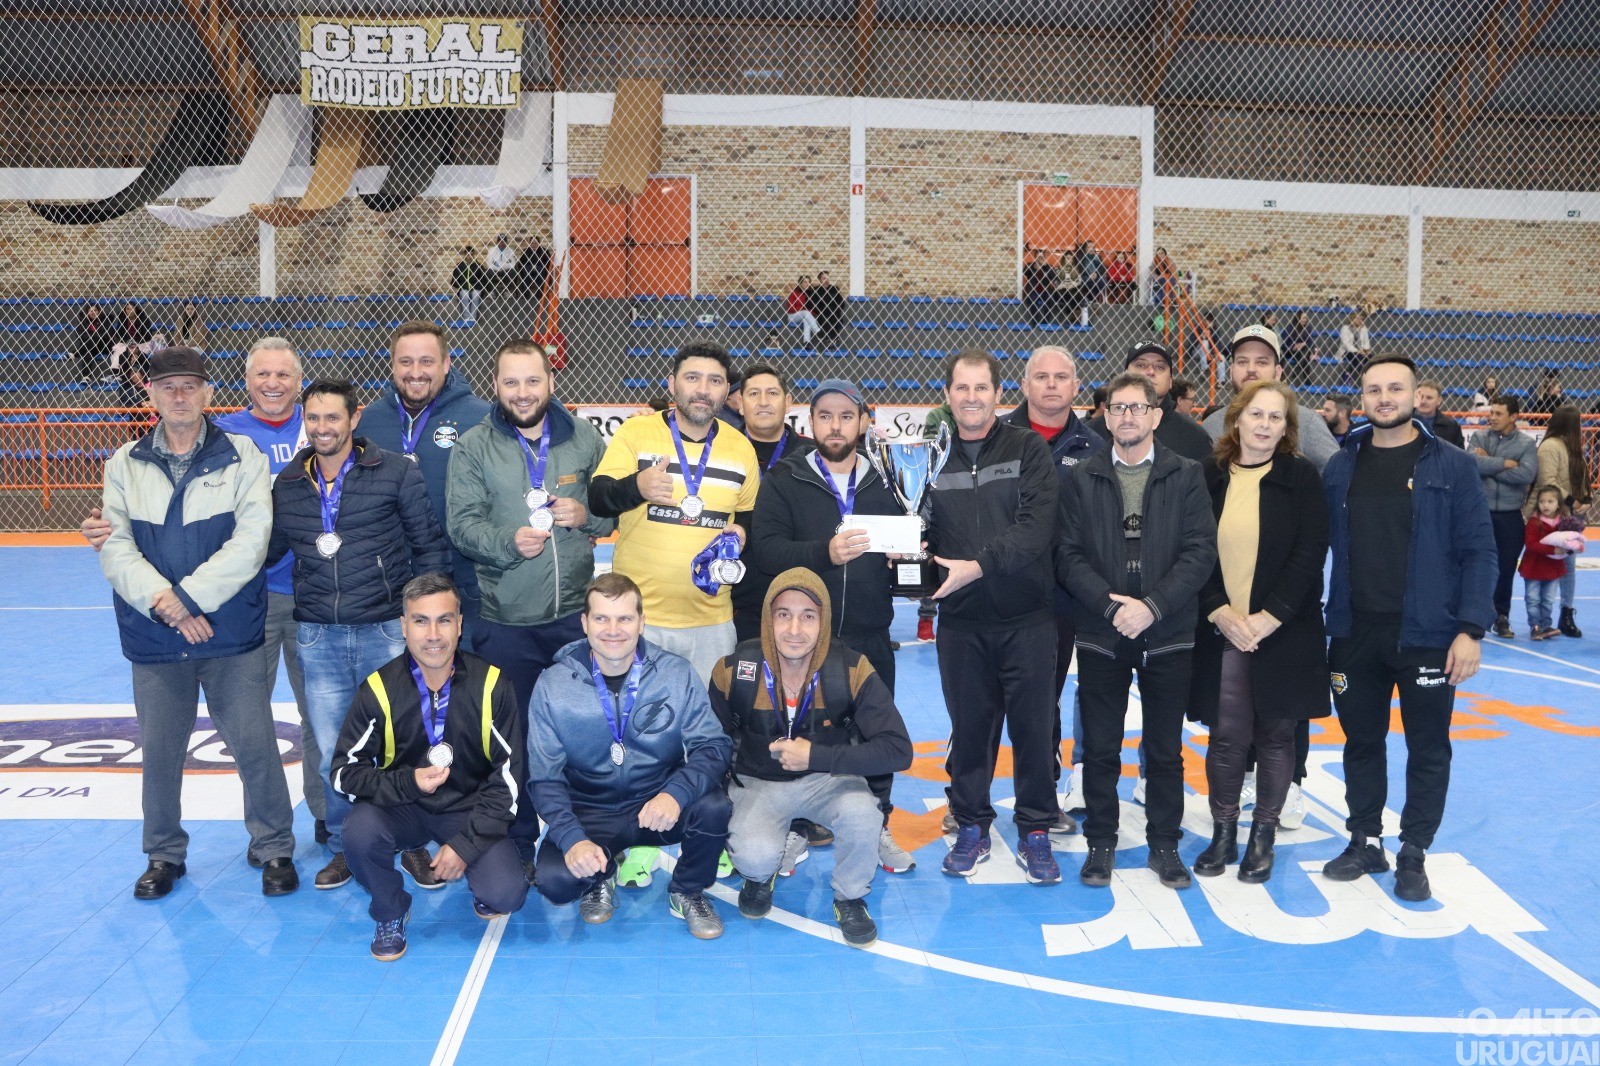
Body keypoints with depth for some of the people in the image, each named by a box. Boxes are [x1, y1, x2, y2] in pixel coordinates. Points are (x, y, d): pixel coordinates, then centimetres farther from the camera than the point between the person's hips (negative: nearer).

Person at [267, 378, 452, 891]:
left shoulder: (397, 473, -2)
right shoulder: (286, 485, 9)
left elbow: (431, 547, 1)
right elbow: (263, 552, 17)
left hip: (387, 631, -3)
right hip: (318, 638, 3)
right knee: (332, 753, 7)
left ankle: (414, 842, 22)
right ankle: (344, 847, 26)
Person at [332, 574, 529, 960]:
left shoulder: (490, 685, -12)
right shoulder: (379, 688, -12)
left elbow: (508, 775, -9)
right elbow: (345, 772, -9)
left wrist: (466, 845, -16)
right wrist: (408, 783, -27)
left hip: (470, 810, -1)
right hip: (403, 810, 1)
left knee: (506, 895, -23)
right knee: (359, 831, -31)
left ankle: (479, 880, 18)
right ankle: (390, 914, 1)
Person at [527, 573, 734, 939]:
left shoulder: (676, 673, -9)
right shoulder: (553, 685, -9)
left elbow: (713, 745, -12)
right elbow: (544, 777, -7)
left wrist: (676, 792, -32)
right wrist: (572, 838, -24)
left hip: (658, 804, 0)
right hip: (589, 814, 0)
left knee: (715, 807, -30)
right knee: (554, 879, -28)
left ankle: (688, 891, 3)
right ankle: (602, 876, 11)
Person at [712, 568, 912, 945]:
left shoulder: (851, 669, -20)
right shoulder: (734, 671, -17)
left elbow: (898, 750, -24)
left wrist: (815, 756, -28)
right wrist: (723, 796, -12)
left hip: (828, 780, 0)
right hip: (757, 785, 0)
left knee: (861, 812, -31)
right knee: (755, 855, -28)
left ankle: (850, 897, 2)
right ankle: (759, 876, 13)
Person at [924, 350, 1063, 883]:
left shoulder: (1028, 449, -3)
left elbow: (1036, 527, -15)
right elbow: (920, 533, 10)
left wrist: (979, 564, -23)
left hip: (1027, 620, -2)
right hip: (960, 624, 2)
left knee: (1032, 725, 6)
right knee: (969, 727, 12)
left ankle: (1035, 832, 22)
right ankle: (971, 827, 28)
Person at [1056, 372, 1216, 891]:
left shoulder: (1186, 475, 3)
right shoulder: (1082, 478, 5)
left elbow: (1201, 551, -5)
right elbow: (1068, 554, -2)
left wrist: (1152, 606, -16)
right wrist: (1110, 604, -15)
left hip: (1168, 634, 0)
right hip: (1100, 633, 1)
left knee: (1165, 749, 10)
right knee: (1100, 747, 8)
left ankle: (1164, 844, 25)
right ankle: (1101, 843, 22)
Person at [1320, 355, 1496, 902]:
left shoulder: (1452, 466, -4)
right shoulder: (1340, 467, 5)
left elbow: (1478, 551, -6)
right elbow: (1323, 545, 6)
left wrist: (1471, 629, -13)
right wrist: (1323, 621, 0)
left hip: (1427, 634, -2)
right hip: (1355, 633, 3)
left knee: (1428, 749, 7)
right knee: (1361, 743, 13)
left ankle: (1413, 854, 21)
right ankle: (1365, 842, 27)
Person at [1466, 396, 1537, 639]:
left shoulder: (1526, 443, 0)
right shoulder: (1479, 437, 3)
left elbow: (1527, 474, -16)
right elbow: (1471, 462, -16)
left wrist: (1488, 465, -12)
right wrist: (1505, 463, -14)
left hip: (1510, 516, 0)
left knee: (1506, 569, 8)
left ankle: (1501, 617, 21)